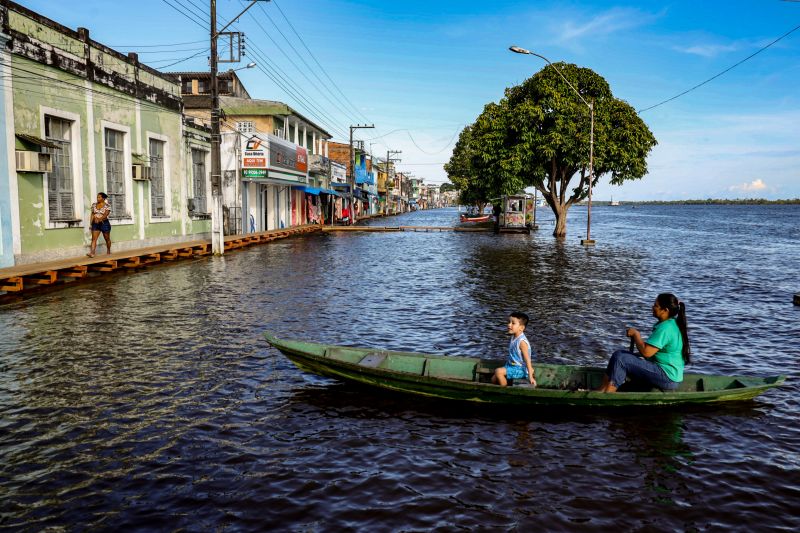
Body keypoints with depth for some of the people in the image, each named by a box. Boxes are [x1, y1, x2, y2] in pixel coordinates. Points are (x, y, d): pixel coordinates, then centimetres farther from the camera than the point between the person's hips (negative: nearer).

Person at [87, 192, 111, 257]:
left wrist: (99, 219, -35)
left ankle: (109, 252, 28)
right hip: (95, 224, 3)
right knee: (94, 239, -10)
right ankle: (92, 253, -18)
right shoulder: (94, 205, 7)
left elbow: (105, 215, -20)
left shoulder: (107, 206, -8)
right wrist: (91, 223, 6)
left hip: (104, 223, -3)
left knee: (107, 239, 11)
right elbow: (92, 214, 10)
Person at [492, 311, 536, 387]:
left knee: (498, 371, -23)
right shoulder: (513, 337, 3)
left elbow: (527, 360, -22)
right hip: (511, 365, 9)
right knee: (494, 379, 6)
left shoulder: (522, 342, -23)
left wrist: (530, 377, -23)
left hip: (520, 369, -9)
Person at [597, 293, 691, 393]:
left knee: (620, 359, -19)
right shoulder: (674, 323, 12)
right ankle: (602, 389, -1)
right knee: (619, 353, 5)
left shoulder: (665, 328, -21)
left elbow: (646, 352, -25)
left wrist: (636, 334, -11)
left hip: (667, 378, -11)